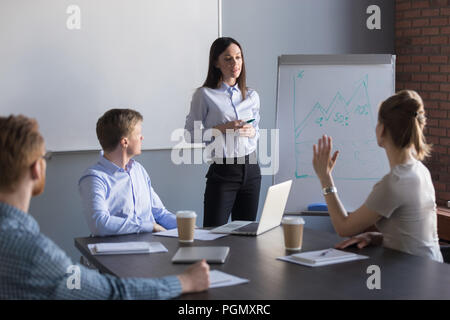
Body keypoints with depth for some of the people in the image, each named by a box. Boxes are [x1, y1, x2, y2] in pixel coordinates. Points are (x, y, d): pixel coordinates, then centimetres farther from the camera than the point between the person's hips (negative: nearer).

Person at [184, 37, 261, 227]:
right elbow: (191, 134, -4)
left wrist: (251, 131, -2)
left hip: (251, 168, 5)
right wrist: (222, 129, -15)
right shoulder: (204, 95, -4)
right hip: (222, 170, -5)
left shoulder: (251, 96, 11)